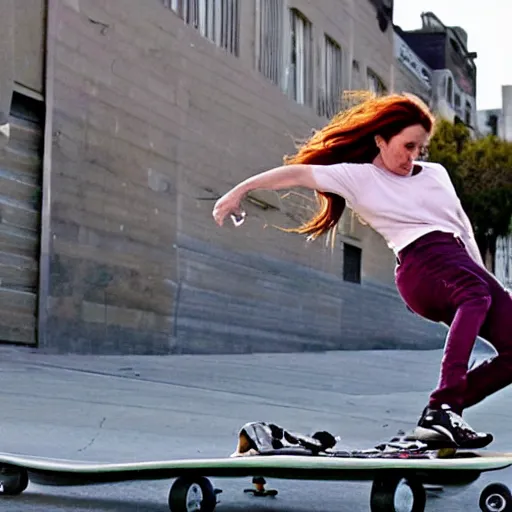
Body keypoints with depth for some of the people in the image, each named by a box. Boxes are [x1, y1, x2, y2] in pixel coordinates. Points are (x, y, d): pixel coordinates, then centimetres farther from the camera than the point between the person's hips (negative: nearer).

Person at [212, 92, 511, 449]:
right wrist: (239, 191, 4)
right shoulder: (358, 177, 13)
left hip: (467, 264, 7)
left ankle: (441, 414, -7)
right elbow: (298, 173, 8)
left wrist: (482, 271, 20)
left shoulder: (436, 173, 28)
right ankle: (444, 408, -49)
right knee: (477, 294, -40)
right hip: (422, 262, -7)